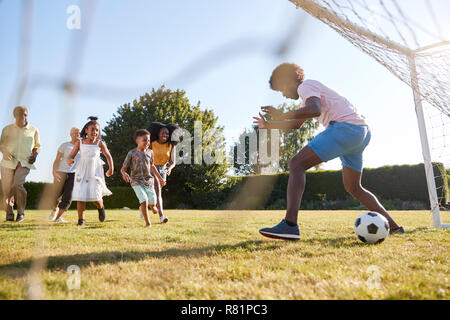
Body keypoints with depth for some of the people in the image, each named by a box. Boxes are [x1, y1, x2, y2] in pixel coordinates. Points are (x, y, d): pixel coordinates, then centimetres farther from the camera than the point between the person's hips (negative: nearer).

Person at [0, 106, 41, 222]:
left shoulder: (33, 130, 10)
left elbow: (37, 146, 20)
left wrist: (35, 155, 0)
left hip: (24, 162, -2)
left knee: (18, 184, -23)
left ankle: (21, 212, -7)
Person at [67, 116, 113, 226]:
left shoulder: (100, 144, -2)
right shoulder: (79, 143, -1)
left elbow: (108, 156, 10)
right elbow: (71, 156, 3)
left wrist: (111, 168, 1)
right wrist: (70, 160, -20)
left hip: (95, 173, -1)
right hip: (82, 172, 1)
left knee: (95, 197, -6)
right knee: (80, 196, -4)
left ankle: (101, 208, 30)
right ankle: (81, 219, 11)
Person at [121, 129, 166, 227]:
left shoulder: (150, 152, 2)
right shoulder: (132, 153, -10)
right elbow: (123, 168, -6)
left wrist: (159, 178, 22)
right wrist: (124, 174, -30)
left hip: (148, 181, 4)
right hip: (136, 182, -3)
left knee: (152, 203, 5)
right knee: (144, 201, -19)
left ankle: (153, 206, 46)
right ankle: (147, 223, 0)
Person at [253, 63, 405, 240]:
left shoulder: (305, 86, 3)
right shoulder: (314, 88, 33)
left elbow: (315, 110, -20)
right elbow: (297, 123, 42)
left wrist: (282, 115, -17)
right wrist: (269, 124, 41)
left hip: (346, 127, -10)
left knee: (296, 165, -16)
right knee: (353, 188, 22)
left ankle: (290, 224, -30)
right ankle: (393, 226, 22)